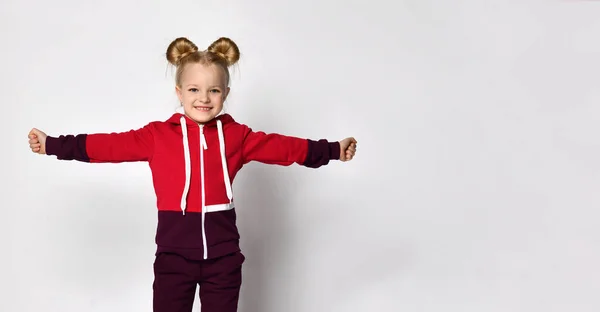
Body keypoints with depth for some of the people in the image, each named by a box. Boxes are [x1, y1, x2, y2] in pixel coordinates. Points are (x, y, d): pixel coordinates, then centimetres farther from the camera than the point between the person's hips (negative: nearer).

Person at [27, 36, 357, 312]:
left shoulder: (235, 135, 2)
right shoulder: (158, 135, -1)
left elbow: (283, 147, 5)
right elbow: (112, 145, -2)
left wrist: (333, 150, 4)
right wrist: (53, 145, -4)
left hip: (222, 255, 1)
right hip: (174, 254, -1)